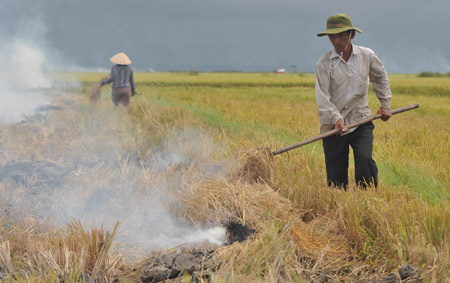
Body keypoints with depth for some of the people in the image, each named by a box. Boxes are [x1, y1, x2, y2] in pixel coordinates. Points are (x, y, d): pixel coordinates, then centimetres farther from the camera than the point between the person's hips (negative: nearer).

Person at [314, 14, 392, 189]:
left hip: (361, 122, 1)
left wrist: (385, 103, 17)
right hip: (333, 126, -1)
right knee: (336, 178, 0)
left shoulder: (367, 56, 2)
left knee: (364, 159, -22)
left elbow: (380, 77, 23)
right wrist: (336, 117, -28)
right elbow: (322, 97, -14)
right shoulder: (324, 63, -6)